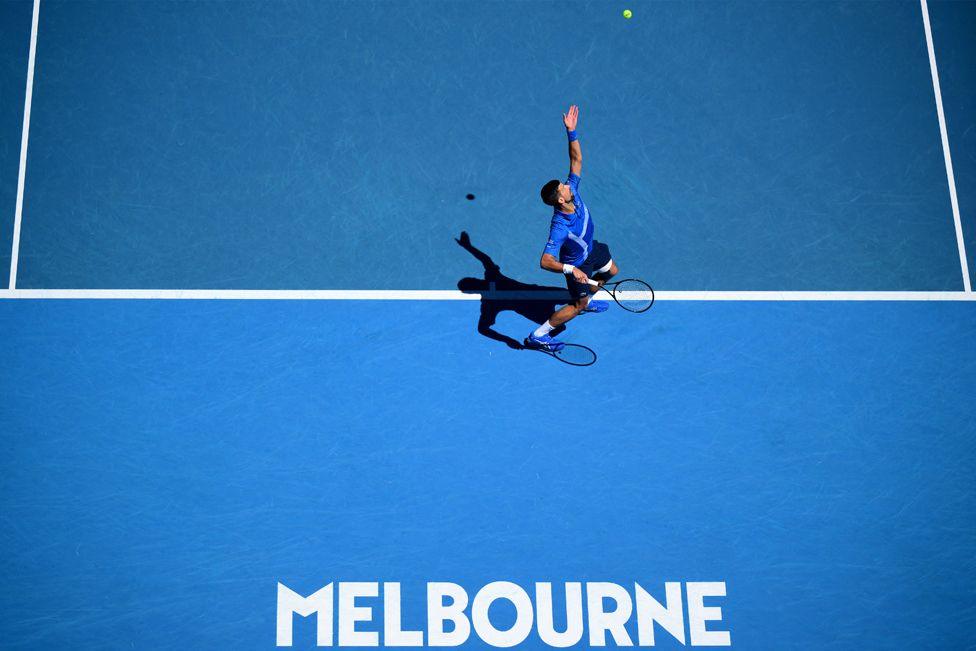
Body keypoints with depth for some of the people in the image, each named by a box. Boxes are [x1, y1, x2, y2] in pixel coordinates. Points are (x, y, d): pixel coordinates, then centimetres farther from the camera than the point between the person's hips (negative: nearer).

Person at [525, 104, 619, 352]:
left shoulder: (572, 190, -26)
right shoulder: (560, 227, -45)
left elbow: (576, 159, -18)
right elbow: (545, 261, -48)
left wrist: (571, 132, -31)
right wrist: (571, 269, -60)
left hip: (591, 247, 8)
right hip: (577, 263, -8)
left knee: (611, 271, 30)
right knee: (578, 305, 5)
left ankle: (586, 300, 55)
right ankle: (538, 336, 15)